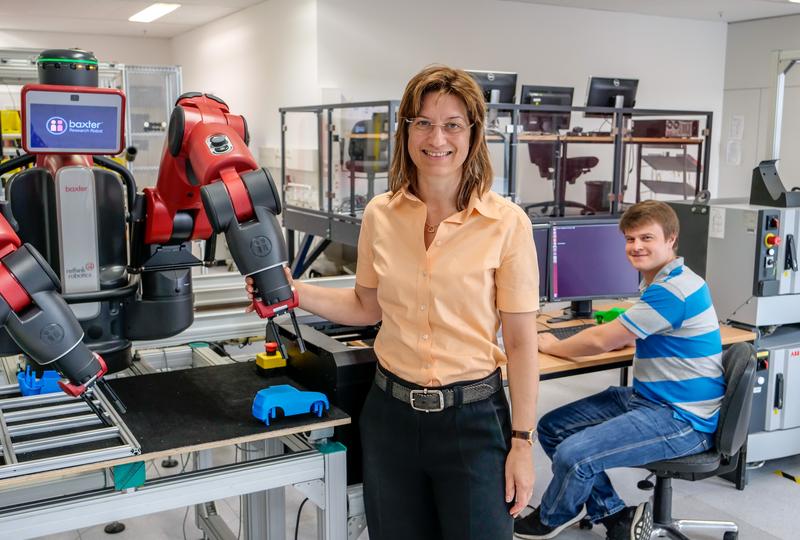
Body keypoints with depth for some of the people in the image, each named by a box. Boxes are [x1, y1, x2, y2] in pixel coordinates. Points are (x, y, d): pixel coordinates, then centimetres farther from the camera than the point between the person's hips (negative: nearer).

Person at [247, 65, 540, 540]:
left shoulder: (506, 223, -12)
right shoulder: (380, 215, -1)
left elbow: (521, 341, -8)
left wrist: (522, 442, -8)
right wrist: (293, 291, 0)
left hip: (473, 417, -3)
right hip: (391, 412, 4)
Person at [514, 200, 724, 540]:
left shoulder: (674, 289, -21)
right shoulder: (661, 282, 12)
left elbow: (601, 340, -18)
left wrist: (551, 347, -1)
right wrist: (622, 332, 6)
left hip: (683, 420, -11)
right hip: (644, 398, 11)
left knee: (573, 455, -24)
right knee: (552, 428, 3)